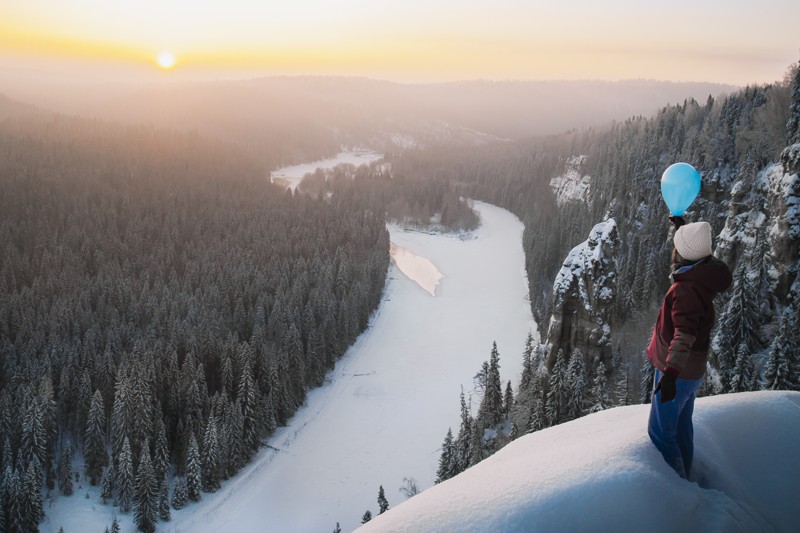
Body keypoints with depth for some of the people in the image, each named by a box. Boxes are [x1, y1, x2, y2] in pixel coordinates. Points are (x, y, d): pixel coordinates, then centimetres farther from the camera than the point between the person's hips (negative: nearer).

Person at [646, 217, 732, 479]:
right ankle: (683, 476, 40)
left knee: (660, 433, 1)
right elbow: (697, 251, 23)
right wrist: (683, 227, 35)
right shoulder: (705, 274, -2)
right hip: (692, 370, 10)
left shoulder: (687, 290, -30)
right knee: (682, 427, 24)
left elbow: (684, 335, -43)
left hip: (677, 371, -10)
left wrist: (670, 372, -52)